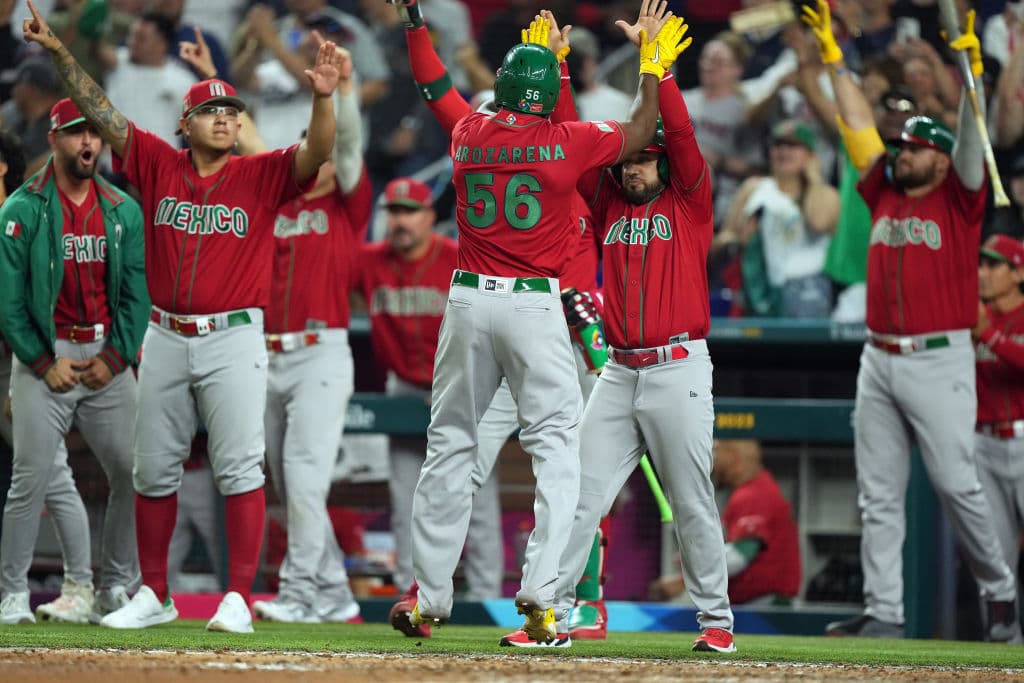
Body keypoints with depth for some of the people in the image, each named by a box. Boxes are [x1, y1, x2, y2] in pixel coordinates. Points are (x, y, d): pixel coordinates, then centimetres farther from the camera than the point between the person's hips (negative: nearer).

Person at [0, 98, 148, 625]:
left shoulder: (123, 211, 9)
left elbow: (136, 292, 7)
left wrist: (116, 358, -5)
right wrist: (44, 362, -11)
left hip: (109, 359, 4)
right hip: (46, 358, -4)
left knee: (132, 475, 2)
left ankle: (120, 587, 14)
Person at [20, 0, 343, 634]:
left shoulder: (261, 176, 0)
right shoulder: (158, 165, 6)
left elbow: (315, 152, -16)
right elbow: (100, 111, 4)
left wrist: (323, 98, -35)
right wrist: (59, 51, -5)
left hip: (234, 338, -3)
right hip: (166, 338, 3)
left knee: (239, 467, -8)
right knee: (154, 469, 8)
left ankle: (239, 598, -7)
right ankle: (154, 597, 18)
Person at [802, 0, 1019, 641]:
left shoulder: (958, 200, 2)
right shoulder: (885, 196, 15)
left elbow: (971, 143, -11)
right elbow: (859, 123, 18)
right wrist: (834, 57, 19)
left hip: (939, 360, -6)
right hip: (879, 361, 6)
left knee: (957, 483, -7)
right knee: (879, 495, 2)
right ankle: (884, 612, 2)